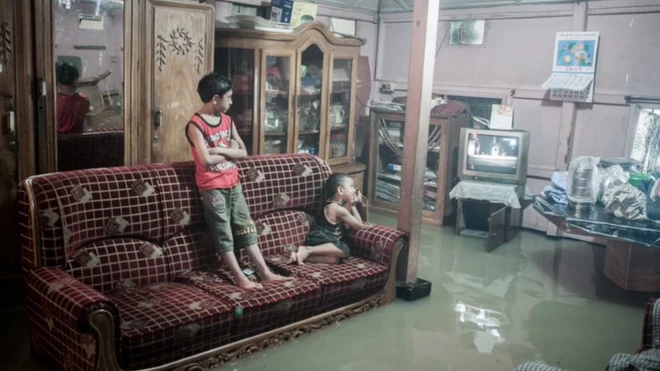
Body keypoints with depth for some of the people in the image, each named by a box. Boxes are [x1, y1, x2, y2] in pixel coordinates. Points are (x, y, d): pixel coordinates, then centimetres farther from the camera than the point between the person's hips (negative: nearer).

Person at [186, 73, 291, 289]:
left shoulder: (227, 120, 8)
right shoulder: (195, 125, -14)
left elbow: (243, 152, 6)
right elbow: (206, 160, -24)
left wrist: (221, 150, -12)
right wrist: (229, 151, -8)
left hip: (233, 183, 7)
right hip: (212, 187, -7)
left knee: (246, 227, 9)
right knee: (224, 234, 1)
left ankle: (265, 272, 12)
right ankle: (240, 277, 6)